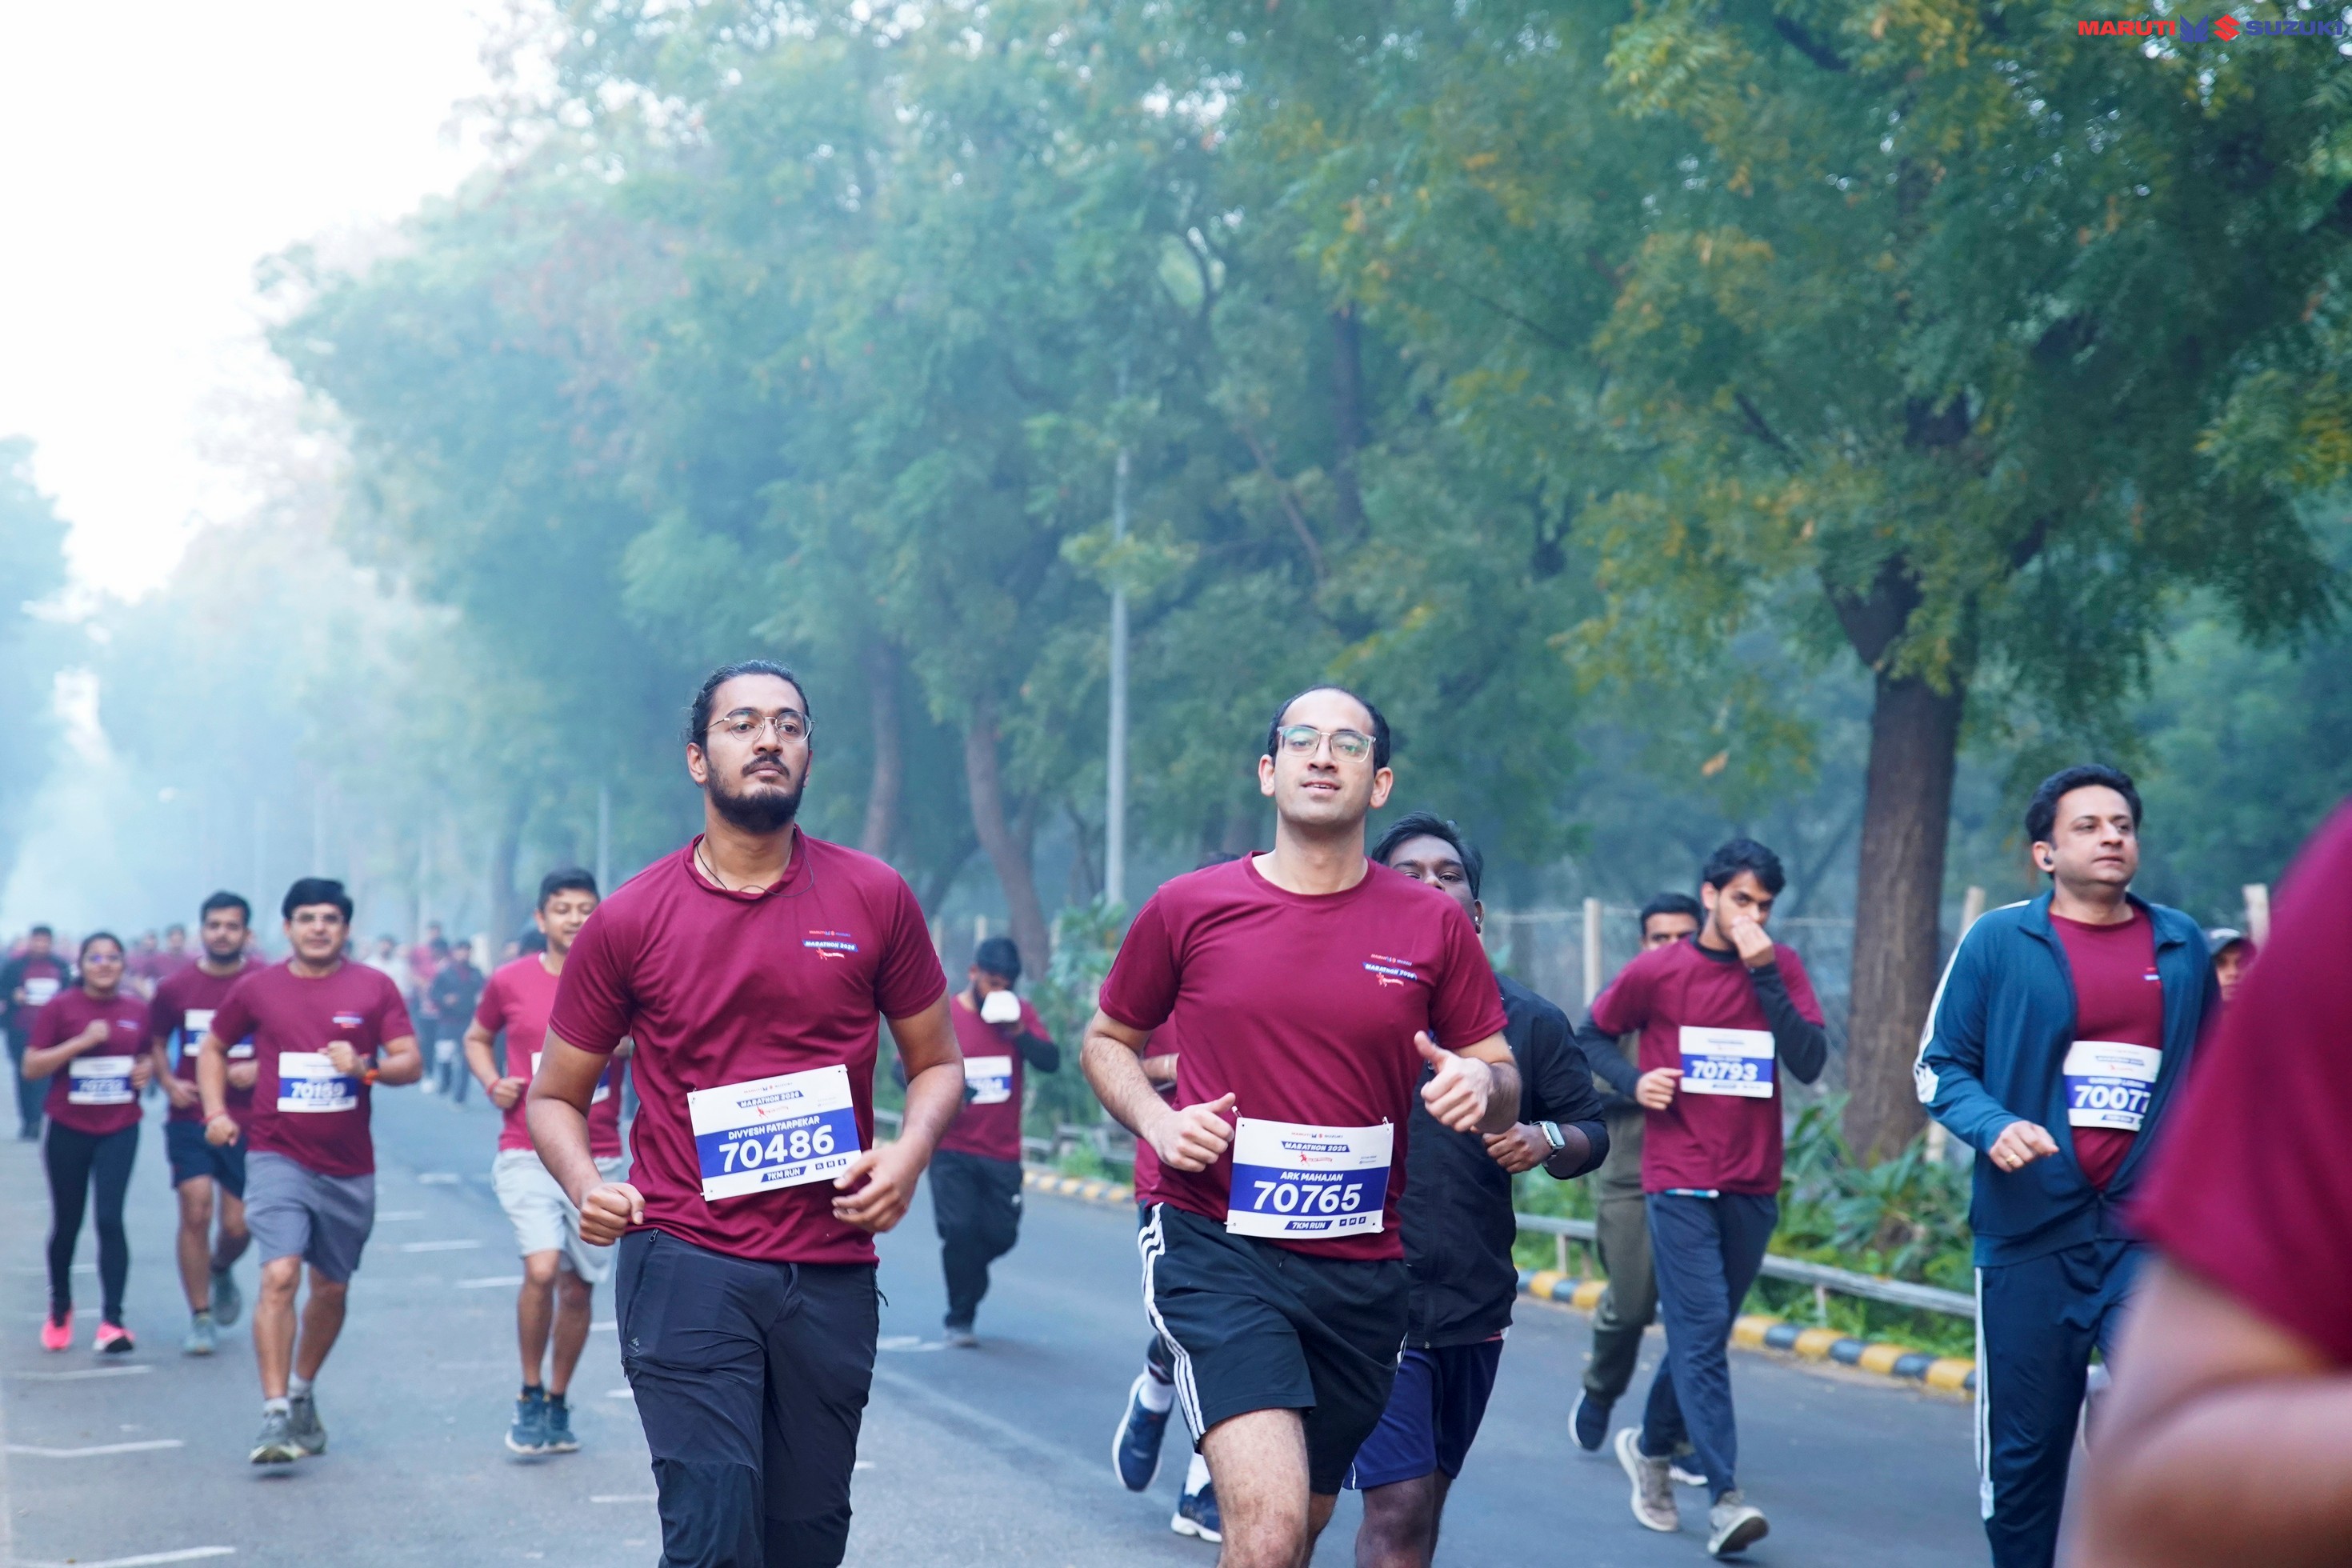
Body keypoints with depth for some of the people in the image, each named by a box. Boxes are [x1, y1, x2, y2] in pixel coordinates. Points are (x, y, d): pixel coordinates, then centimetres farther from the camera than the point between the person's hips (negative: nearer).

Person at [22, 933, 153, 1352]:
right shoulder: (60, 1007, -6)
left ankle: (112, 1320, -12)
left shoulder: (138, 1010, 3)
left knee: (110, 1219, -12)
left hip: (119, 1131, 1)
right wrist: (82, 1042, -20)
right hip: (69, 1130, -1)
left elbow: (149, 1054, 20)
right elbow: (31, 1068, -9)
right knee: (67, 1223, 11)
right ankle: (60, 1308, 34)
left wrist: (147, 1068, -4)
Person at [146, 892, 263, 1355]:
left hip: (248, 1121, 0)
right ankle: (201, 1319, 1)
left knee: (238, 1225, 3)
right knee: (196, 1213, -11)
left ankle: (221, 1271, 39)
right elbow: (156, 1042, 15)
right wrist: (168, 1081, -3)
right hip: (190, 1120, 0)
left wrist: (260, 1068, -15)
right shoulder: (173, 987, 2)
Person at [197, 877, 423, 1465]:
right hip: (278, 1157, -2)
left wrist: (366, 1067, -22)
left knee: (331, 1288, 13)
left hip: (349, 1167, 2)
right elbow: (212, 1048, 18)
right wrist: (215, 1113, 4)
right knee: (280, 1275, -19)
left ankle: (302, 1393, 35)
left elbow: (411, 1062, -2)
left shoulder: (374, 988, 2)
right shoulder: (257, 989, 3)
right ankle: (276, 1416, -19)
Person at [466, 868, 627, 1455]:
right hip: (527, 1157, -2)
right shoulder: (510, 982, 1)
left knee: (579, 1286, 9)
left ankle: (558, 1402, 27)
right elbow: (476, 1038, 18)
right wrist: (493, 1084, -1)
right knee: (541, 1269, -19)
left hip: (599, 1159, 2)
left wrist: (632, 1043, -15)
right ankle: (530, 1394, 0)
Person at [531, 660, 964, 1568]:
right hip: (684, 1263, -2)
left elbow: (937, 1062, 13)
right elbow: (555, 1094, 9)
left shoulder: (876, 899, 4)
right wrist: (585, 1186, -11)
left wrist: (908, 1153, -8)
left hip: (831, 1270, 3)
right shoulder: (630, 921, 0)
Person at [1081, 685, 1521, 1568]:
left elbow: (1504, 1082, 9)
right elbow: (1108, 1040, 13)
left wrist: (1484, 1083, -15)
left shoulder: (1433, 926, 2)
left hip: (1362, 1270, 3)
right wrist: (1155, 1120, -7)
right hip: (1214, 1247, -3)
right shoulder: (1189, 909, -1)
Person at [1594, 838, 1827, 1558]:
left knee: (1701, 1333, 15)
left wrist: (1763, 973, -15)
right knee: (1702, 1334, -13)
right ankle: (1725, 1498, -17)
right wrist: (1633, 1083, -5)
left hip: (1753, 1187, 3)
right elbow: (1592, 1035, 14)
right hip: (1678, 1182, -3)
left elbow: (1810, 1062, -9)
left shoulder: (1782, 968, 3)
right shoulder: (1655, 972, -1)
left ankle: (1651, 1447, 37)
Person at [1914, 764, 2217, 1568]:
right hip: (2031, 1230, -1)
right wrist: (1995, 1128, -17)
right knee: (2025, 1444, 7)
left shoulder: (2183, 946, 9)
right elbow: (1941, 1065, 1)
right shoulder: (1999, 942, 0)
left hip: (2154, 1232, 1)